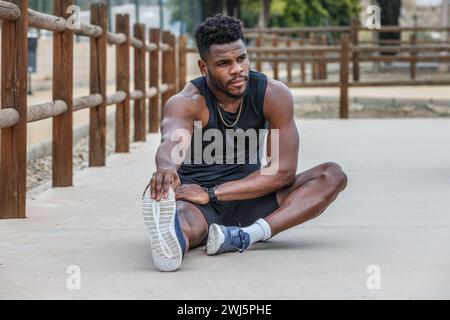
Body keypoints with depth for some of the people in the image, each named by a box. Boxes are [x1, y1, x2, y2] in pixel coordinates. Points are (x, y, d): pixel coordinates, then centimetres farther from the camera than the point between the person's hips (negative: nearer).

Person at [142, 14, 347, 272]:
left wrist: (211, 193, -21)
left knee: (332, 175, -19)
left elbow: (284, 170, -13)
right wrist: (166, 168, -67)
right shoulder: (186, 103, -16)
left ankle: (246, 236, -38)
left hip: (248, 198, 4)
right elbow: (172, 143, -39)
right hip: (195, 198, -3)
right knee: (184, 228, -39)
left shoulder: (274, 95, -9)